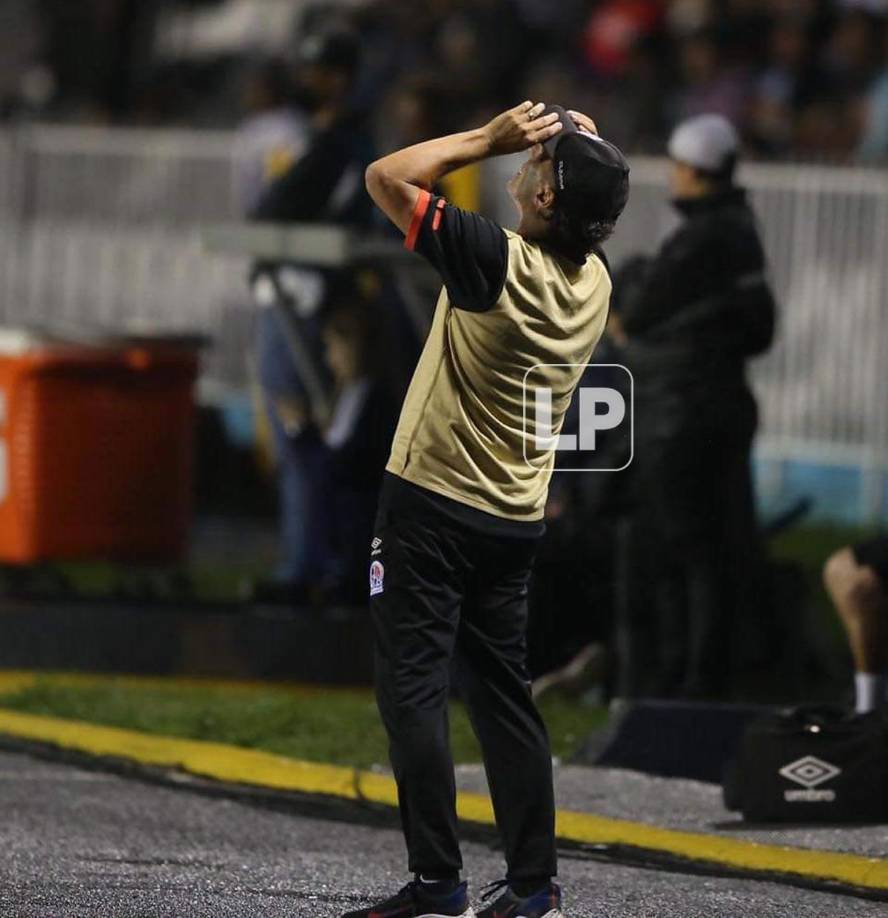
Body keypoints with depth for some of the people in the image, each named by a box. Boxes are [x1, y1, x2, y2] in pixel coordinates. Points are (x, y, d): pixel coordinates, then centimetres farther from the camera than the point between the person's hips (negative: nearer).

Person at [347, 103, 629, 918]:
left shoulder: (501, 263, -20)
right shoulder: (596, 284, -1)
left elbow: (387, 176, -15)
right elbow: (586, 220, 24)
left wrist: (491, 138, -10)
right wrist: (589, 151, 6)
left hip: (431, 509, -7)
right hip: (515, 520, 7)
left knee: (414, 690, -4)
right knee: (504, 695, 12)